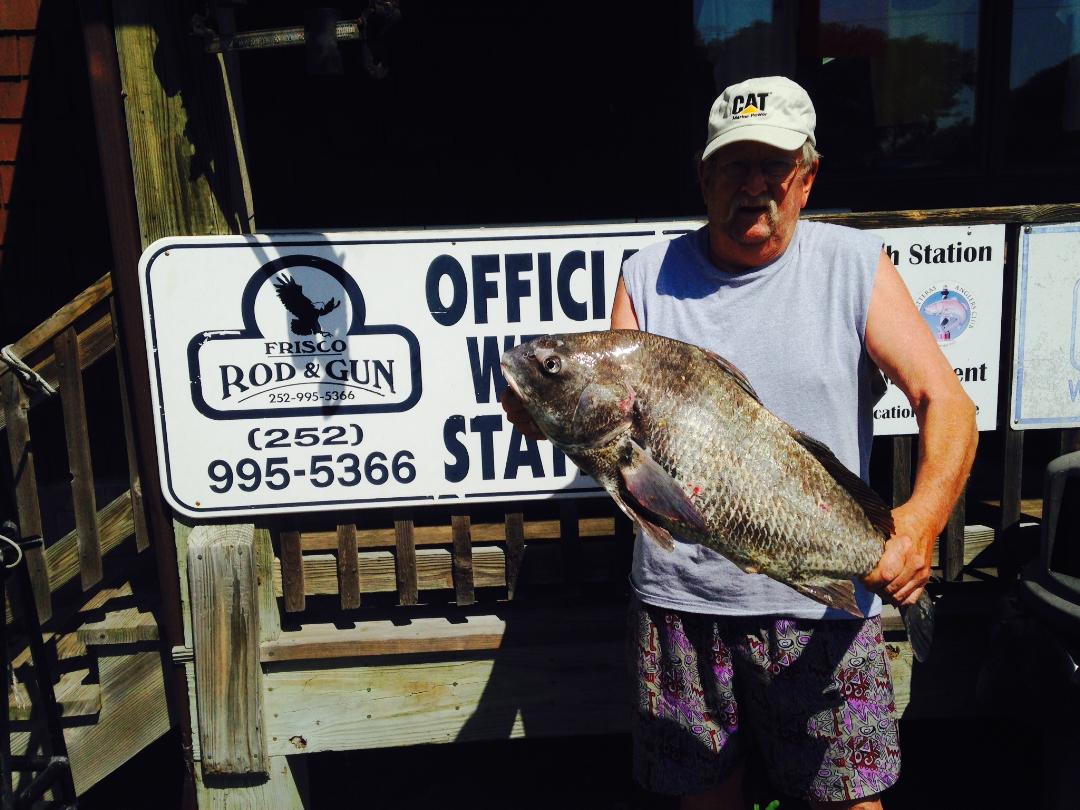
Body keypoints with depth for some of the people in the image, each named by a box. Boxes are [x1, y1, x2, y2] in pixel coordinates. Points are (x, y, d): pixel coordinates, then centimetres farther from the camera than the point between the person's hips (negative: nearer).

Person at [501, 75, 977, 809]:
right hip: (679, 595, 2)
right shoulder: (649, 275, 4)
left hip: (823, 595, -1)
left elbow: (947, 403, -6)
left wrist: (923, 518, -24)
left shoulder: (854, 264, 0)